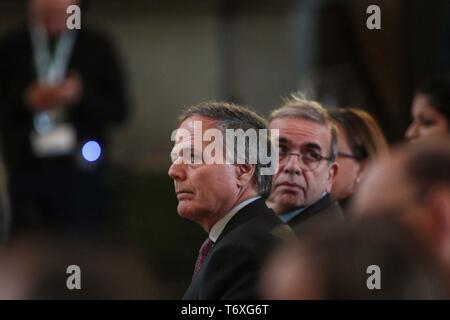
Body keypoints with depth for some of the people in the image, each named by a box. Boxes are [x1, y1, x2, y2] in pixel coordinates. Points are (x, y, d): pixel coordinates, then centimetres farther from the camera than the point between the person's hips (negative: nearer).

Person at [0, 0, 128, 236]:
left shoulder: (97, 47, 7)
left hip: (81, 172, -1)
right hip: (26, 172, 1)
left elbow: (118, 110, 5)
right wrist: (24, 102, -12)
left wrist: (81, 97, -12)